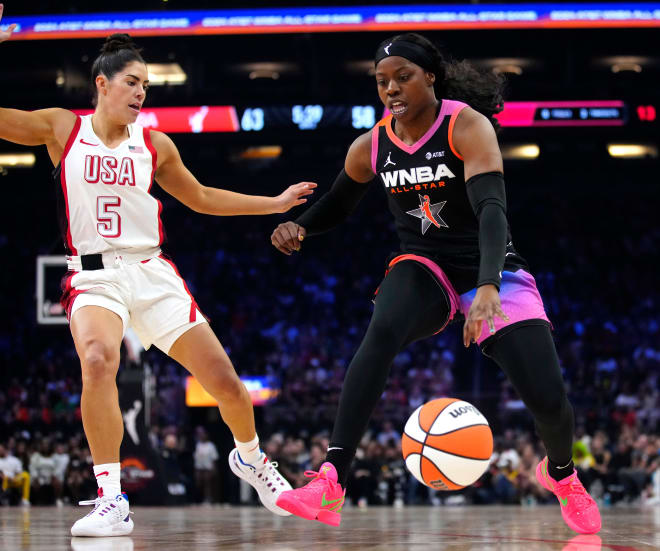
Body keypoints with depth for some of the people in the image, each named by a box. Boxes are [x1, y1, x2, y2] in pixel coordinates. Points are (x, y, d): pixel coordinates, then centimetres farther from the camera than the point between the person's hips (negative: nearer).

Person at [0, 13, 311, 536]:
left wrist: (275, 204, 23)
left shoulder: (154, 145, 9)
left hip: (151, 272, 3)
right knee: (98, 360, -35)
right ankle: (111, 501, -30)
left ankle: (250, 458, 33)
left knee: (225, 380, 0)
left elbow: (201, 198, 23)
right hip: (94, 276, -3)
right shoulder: (61, 129, 2)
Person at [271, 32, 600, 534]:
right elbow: (337, 206, 15)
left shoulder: (467, 126, -18)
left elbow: (492, 207, -31)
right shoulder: (371, 147, -3)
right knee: (381, 334, -34)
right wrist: (299, 227, -9)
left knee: (548, 398, -12)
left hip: (492, 268, -2)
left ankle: (560, 473, 27)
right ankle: (330, 486, -42)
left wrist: (488, 288, -47)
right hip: (424, 266, 2)